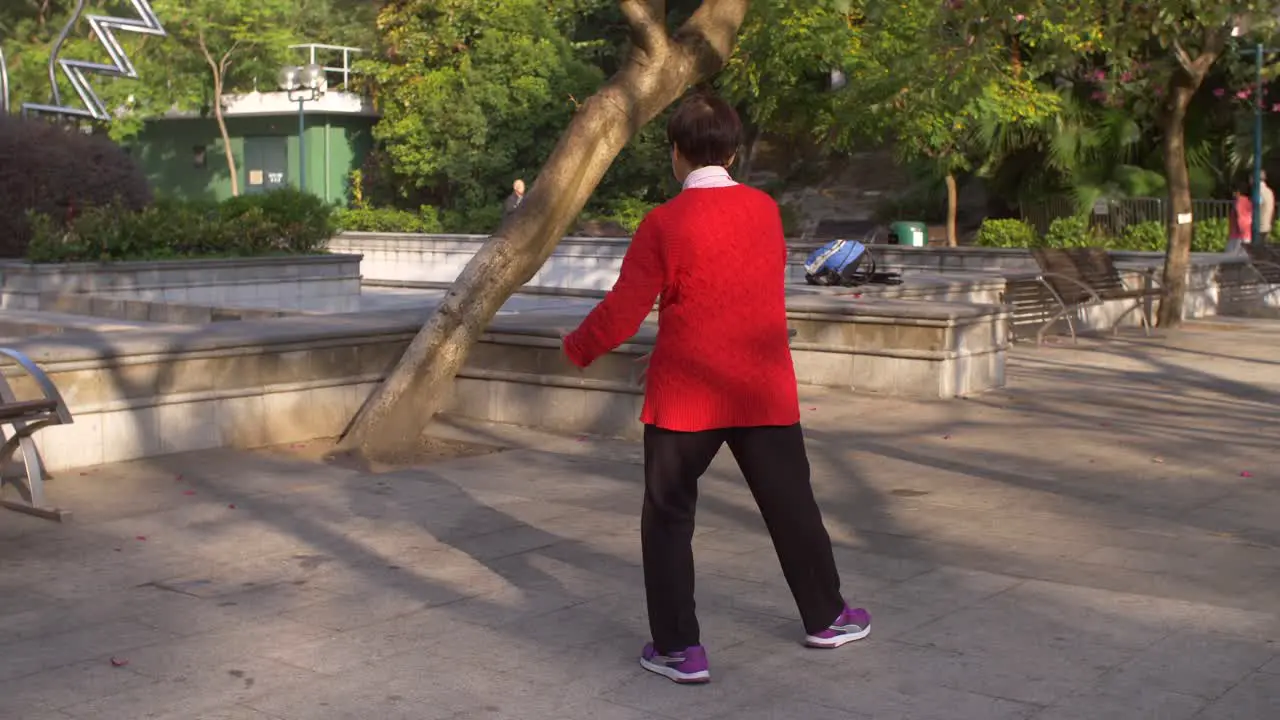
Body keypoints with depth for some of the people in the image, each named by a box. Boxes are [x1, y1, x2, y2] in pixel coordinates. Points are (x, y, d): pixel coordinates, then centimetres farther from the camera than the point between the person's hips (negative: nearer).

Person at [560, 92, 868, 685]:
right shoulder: (766, 210, 2)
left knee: (668, 518, 10)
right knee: (791, 507, 18)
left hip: (685, 395, -3)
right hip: (764, 391, 4)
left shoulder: (664, 224, -11)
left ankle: (679, 647, 10)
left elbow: (621, 315, -11)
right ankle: (826, 618, 32)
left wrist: (576, 348, 8)